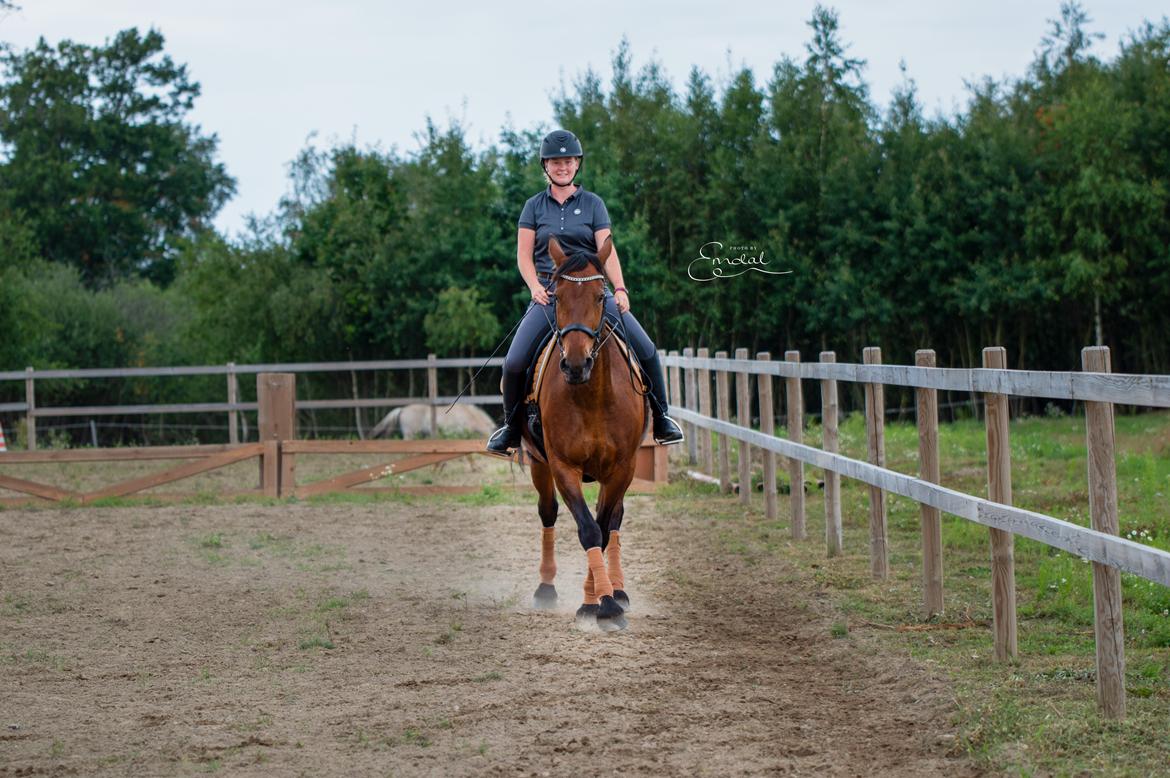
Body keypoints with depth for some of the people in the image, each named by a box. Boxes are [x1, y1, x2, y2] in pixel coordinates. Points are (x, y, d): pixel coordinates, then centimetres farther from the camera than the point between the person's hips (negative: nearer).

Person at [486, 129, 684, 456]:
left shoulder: (593, 204, 9)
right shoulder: (534, 206, 10)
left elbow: (607, 250, -1)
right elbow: (524, 255, 6)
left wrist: (620, 289, -15)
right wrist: (535, 287, -12)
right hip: (549, 293, 0)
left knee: (646, 351, -13)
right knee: (514, 362, -17)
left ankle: (661, 420, 4)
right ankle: (511, 428, 6)